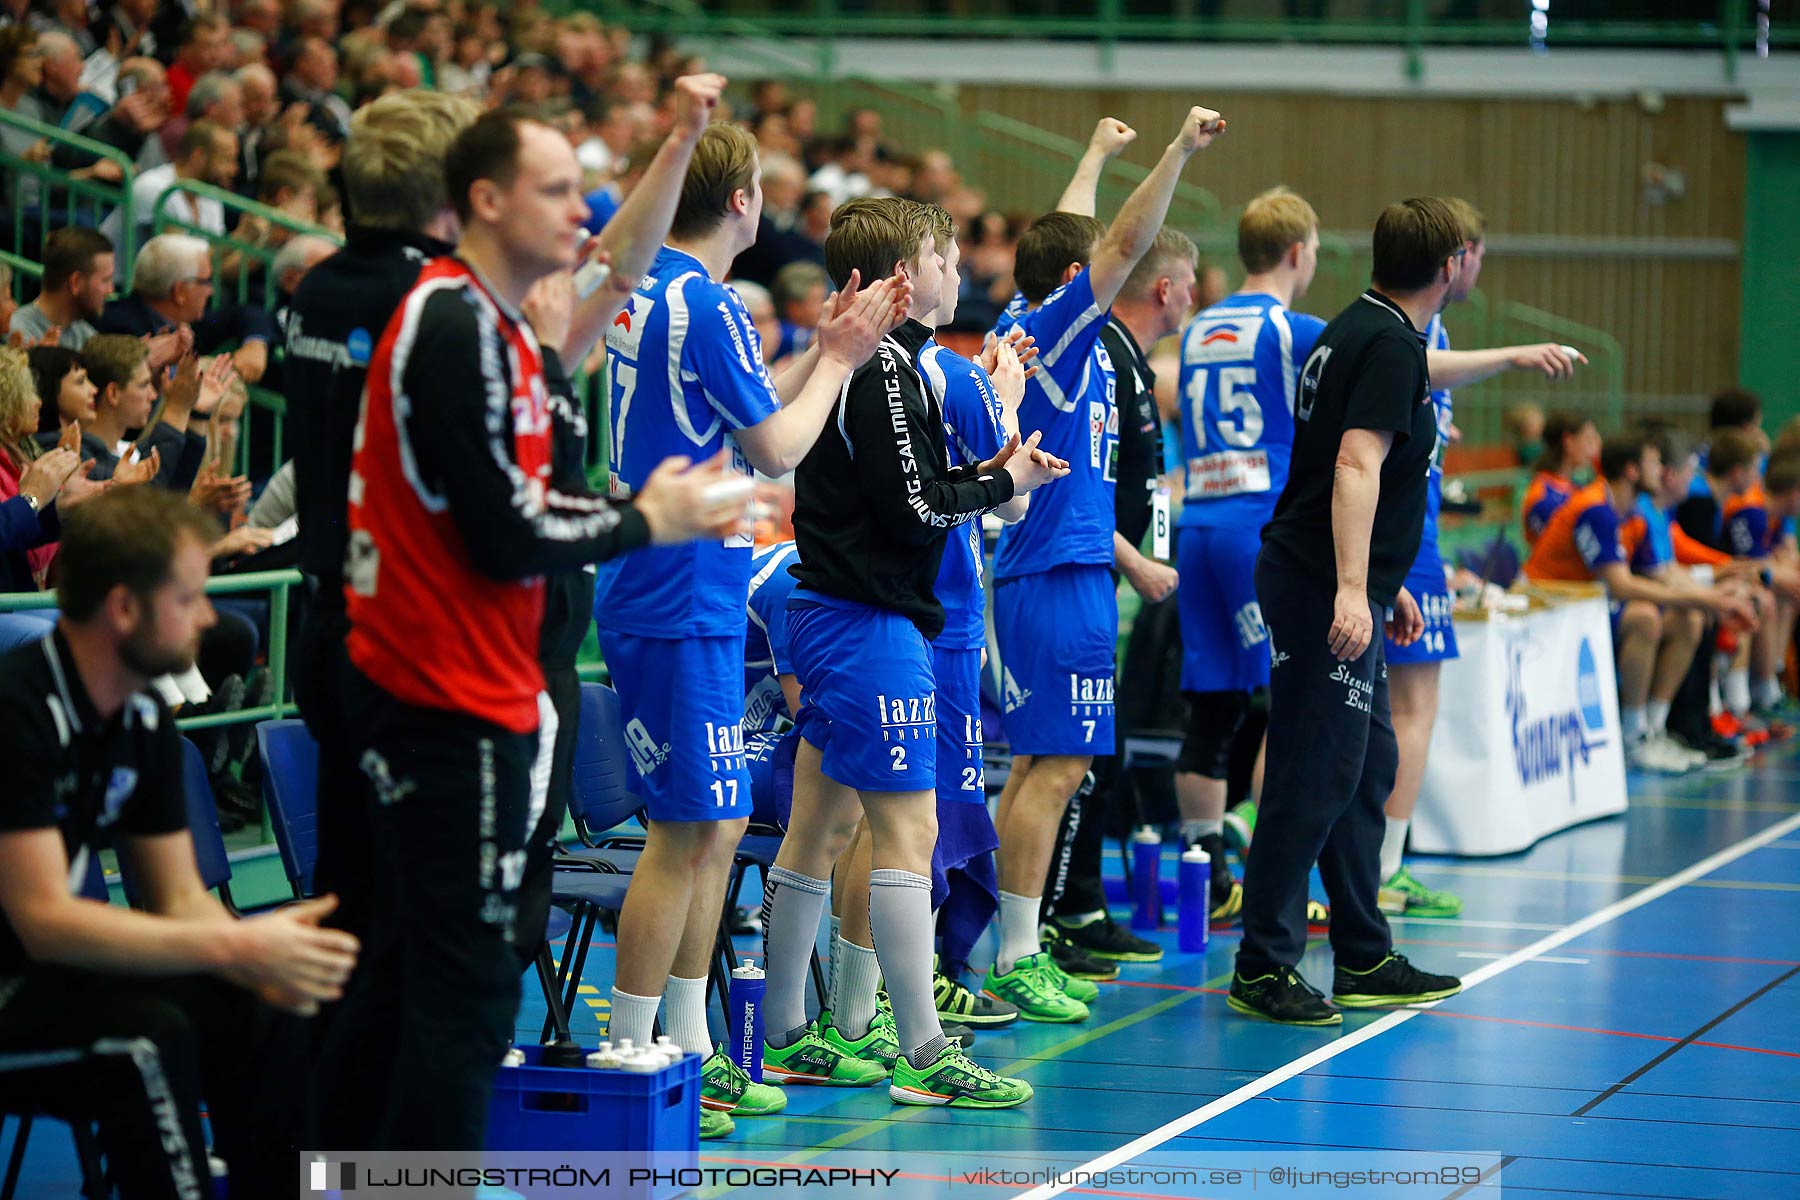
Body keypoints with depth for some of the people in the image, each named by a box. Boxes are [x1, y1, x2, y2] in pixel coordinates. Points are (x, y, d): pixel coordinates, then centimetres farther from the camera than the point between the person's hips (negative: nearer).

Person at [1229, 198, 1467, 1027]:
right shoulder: (1391, 345, -13)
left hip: (1333, 586, 11)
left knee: (1368, 770, 16)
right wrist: (1351, 590, -30)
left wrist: (1386, 585, 35)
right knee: (1315, 777, -8)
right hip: (1323, 588, -11)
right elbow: (1357, 467, -24)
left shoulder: (1360, 331, 18)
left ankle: (1366, 962, 23)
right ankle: (1262, 967, -4)